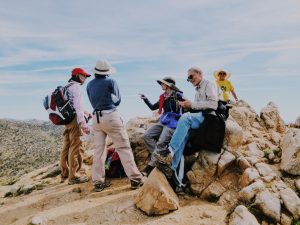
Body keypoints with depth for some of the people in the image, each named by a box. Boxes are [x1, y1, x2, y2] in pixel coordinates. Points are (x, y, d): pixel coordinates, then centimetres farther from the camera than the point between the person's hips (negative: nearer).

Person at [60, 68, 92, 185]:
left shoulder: (67, 87, 21)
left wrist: (86, 113, 27)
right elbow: (77, 105, -18)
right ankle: (72, 177, -3)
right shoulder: (76, 86, -8)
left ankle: (64, 174, 23)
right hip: (74, 119, -10)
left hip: (66, 119, 10)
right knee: (75, 148, -6)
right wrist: (83, 123, -23)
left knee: (66, 147, 14)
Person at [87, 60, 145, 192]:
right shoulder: (110, 81, -4)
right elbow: (117, 100, 4)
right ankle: (135, 179, 0)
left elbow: (93, 102, 15)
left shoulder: (89, 85, 9)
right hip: (110, 116, -5)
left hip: (96, 118, 5)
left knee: (99, 150, 10)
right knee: (124, 147, -1)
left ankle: (98, 182, 13)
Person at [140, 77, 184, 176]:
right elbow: (153, 107, 21)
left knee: (161, 143, -19)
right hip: (163, 122, 8)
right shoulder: (163, 97, 16)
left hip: (172, 123, -8)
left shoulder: (177, 95, -4)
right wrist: (145, 99, 9)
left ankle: (151, 165, -12)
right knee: (147, 135, -8)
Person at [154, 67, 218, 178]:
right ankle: (171, 167, -32)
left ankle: (170, 151, -38)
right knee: (184, 132, -21)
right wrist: (188, 106, 4)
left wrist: (192, 104, -13)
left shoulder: (209, 84, 4)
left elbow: (213, 104, -11)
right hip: (199, 117, 7)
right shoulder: (198, 90, 29)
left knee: (185, 117, -33)